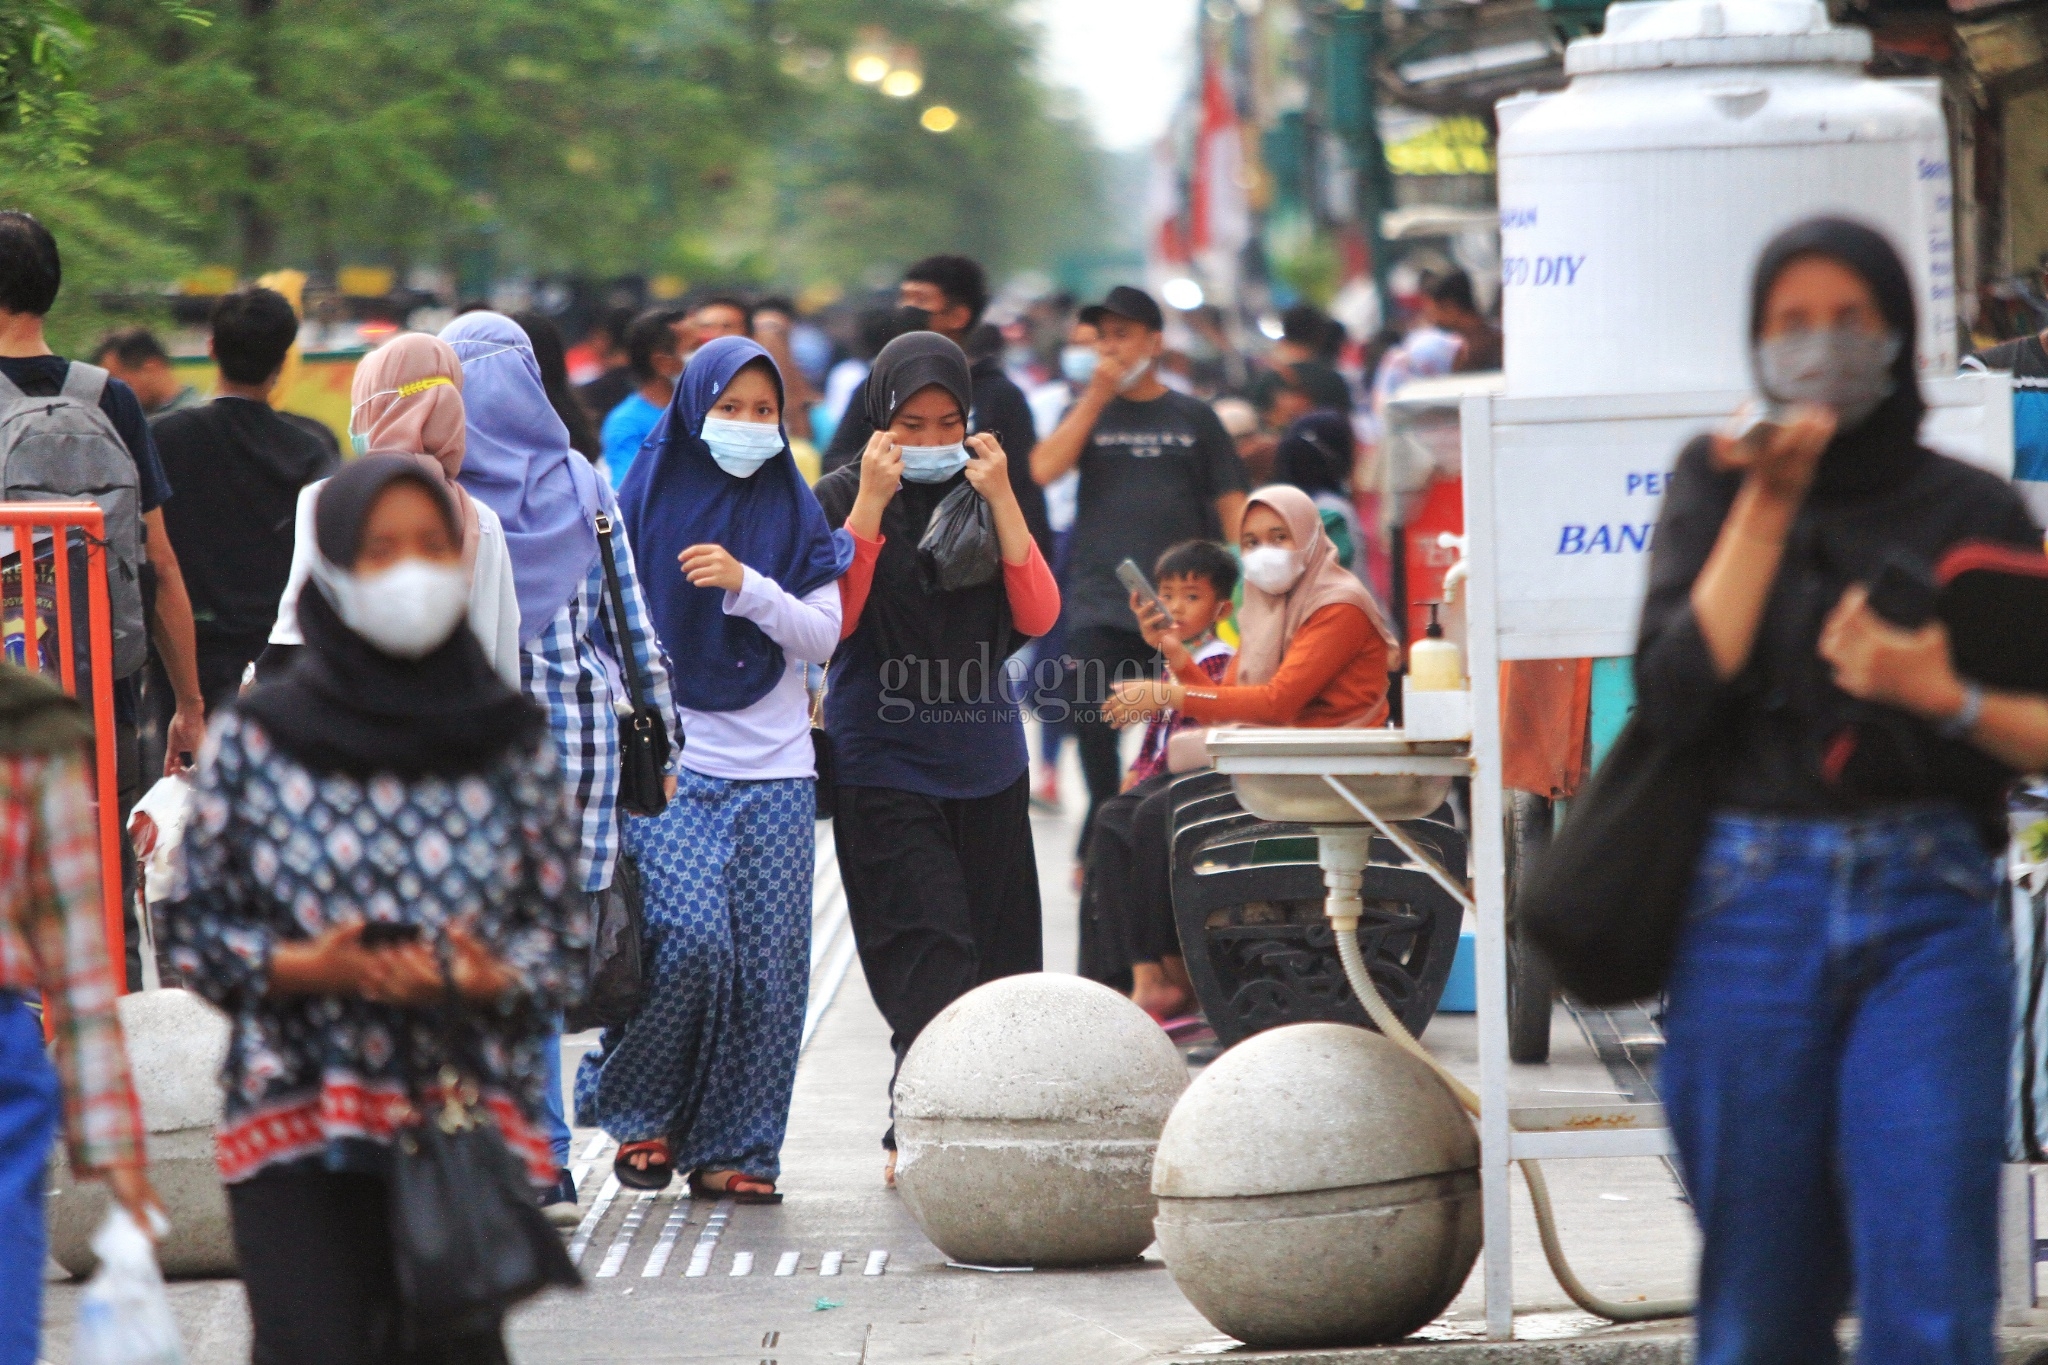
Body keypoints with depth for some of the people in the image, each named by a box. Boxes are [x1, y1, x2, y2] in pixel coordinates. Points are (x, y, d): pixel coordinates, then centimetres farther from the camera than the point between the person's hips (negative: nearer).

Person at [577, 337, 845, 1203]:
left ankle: (736, 1152, 7)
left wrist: (744, 584, -15)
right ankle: (639, 1111, 2)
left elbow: (823, 636, 1)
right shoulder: (644, 505, 5)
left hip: (775, 773, 3)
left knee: (765, 963, -2)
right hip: (672, 768, -3)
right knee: (691, 938, -19)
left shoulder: (795, 516, 11)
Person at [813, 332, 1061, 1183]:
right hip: (883, 761, -4)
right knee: (929, 948, -15)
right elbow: (829, 619, -15)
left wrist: (1000, 499, -12)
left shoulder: (984, 495, 7)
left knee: (995, 950, 5)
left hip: (984, 758, 5)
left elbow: (1039, 617, -3)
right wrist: (871, 504, -19)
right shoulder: (841, 497, -3)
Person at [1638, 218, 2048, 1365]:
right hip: (1754, 909, 1)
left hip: (1928, 914, -1)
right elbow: (1675, 698, -4)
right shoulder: (1718, 484, 10)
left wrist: (1947, 699, -14)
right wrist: (1767, 507, -6)